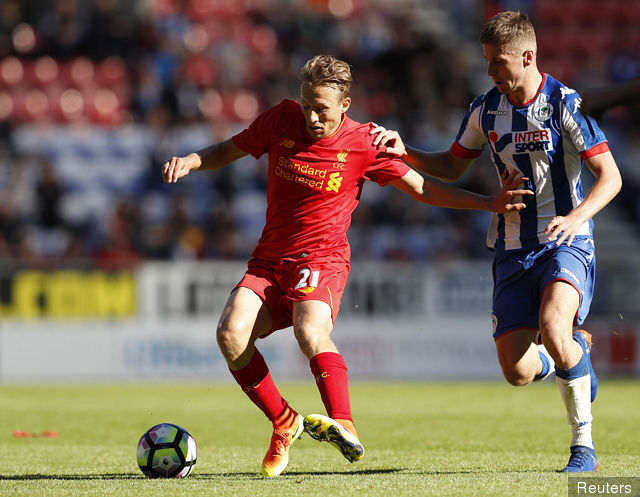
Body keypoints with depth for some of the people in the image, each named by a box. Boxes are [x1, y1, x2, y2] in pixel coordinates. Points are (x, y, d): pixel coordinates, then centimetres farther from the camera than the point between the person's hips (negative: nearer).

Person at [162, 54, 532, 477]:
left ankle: (344, 426, -45)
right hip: (269, 259, 4)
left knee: (310, 329, -36)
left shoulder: (363, 145, -6)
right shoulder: (282, 119, 1)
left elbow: (423, 188, 4)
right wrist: (190, 162, -6)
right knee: (231, 332, -22)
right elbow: (229, 150, 16)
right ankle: (285, 423, -5)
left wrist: (491, 203, -4)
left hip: (322, 259, -4)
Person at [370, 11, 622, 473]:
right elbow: (452, 167, 20)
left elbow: (610, 176, -11)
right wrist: (403, 151, 4)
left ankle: (584, 443, -10)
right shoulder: (485, 110, 5)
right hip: (514, 250, 5)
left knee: (552, 330, -33)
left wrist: (577, 217, -28)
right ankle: (577, 352, 29)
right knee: (517, 370, -8)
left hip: (566, 245, -5)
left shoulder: (564, 103, -11)